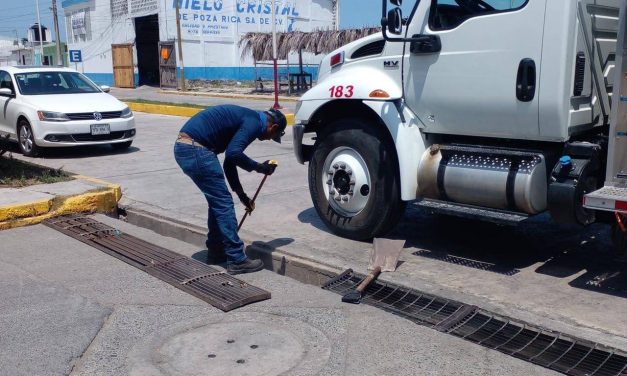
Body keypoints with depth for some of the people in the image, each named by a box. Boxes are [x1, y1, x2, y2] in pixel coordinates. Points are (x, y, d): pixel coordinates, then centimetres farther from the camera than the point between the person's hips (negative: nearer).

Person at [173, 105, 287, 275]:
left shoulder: (247, 119, 23)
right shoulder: (254, 122, -6)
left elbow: (229, 160, 28)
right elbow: (233, 154, -21)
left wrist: (242, 195, 30)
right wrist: (259, 167, -6)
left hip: (183, 147, 10)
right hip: (196, 150, -10)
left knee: (218, 201, 19)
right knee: (223, 203, -2)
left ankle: (215, 250, 28)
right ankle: (237, 260, 4)